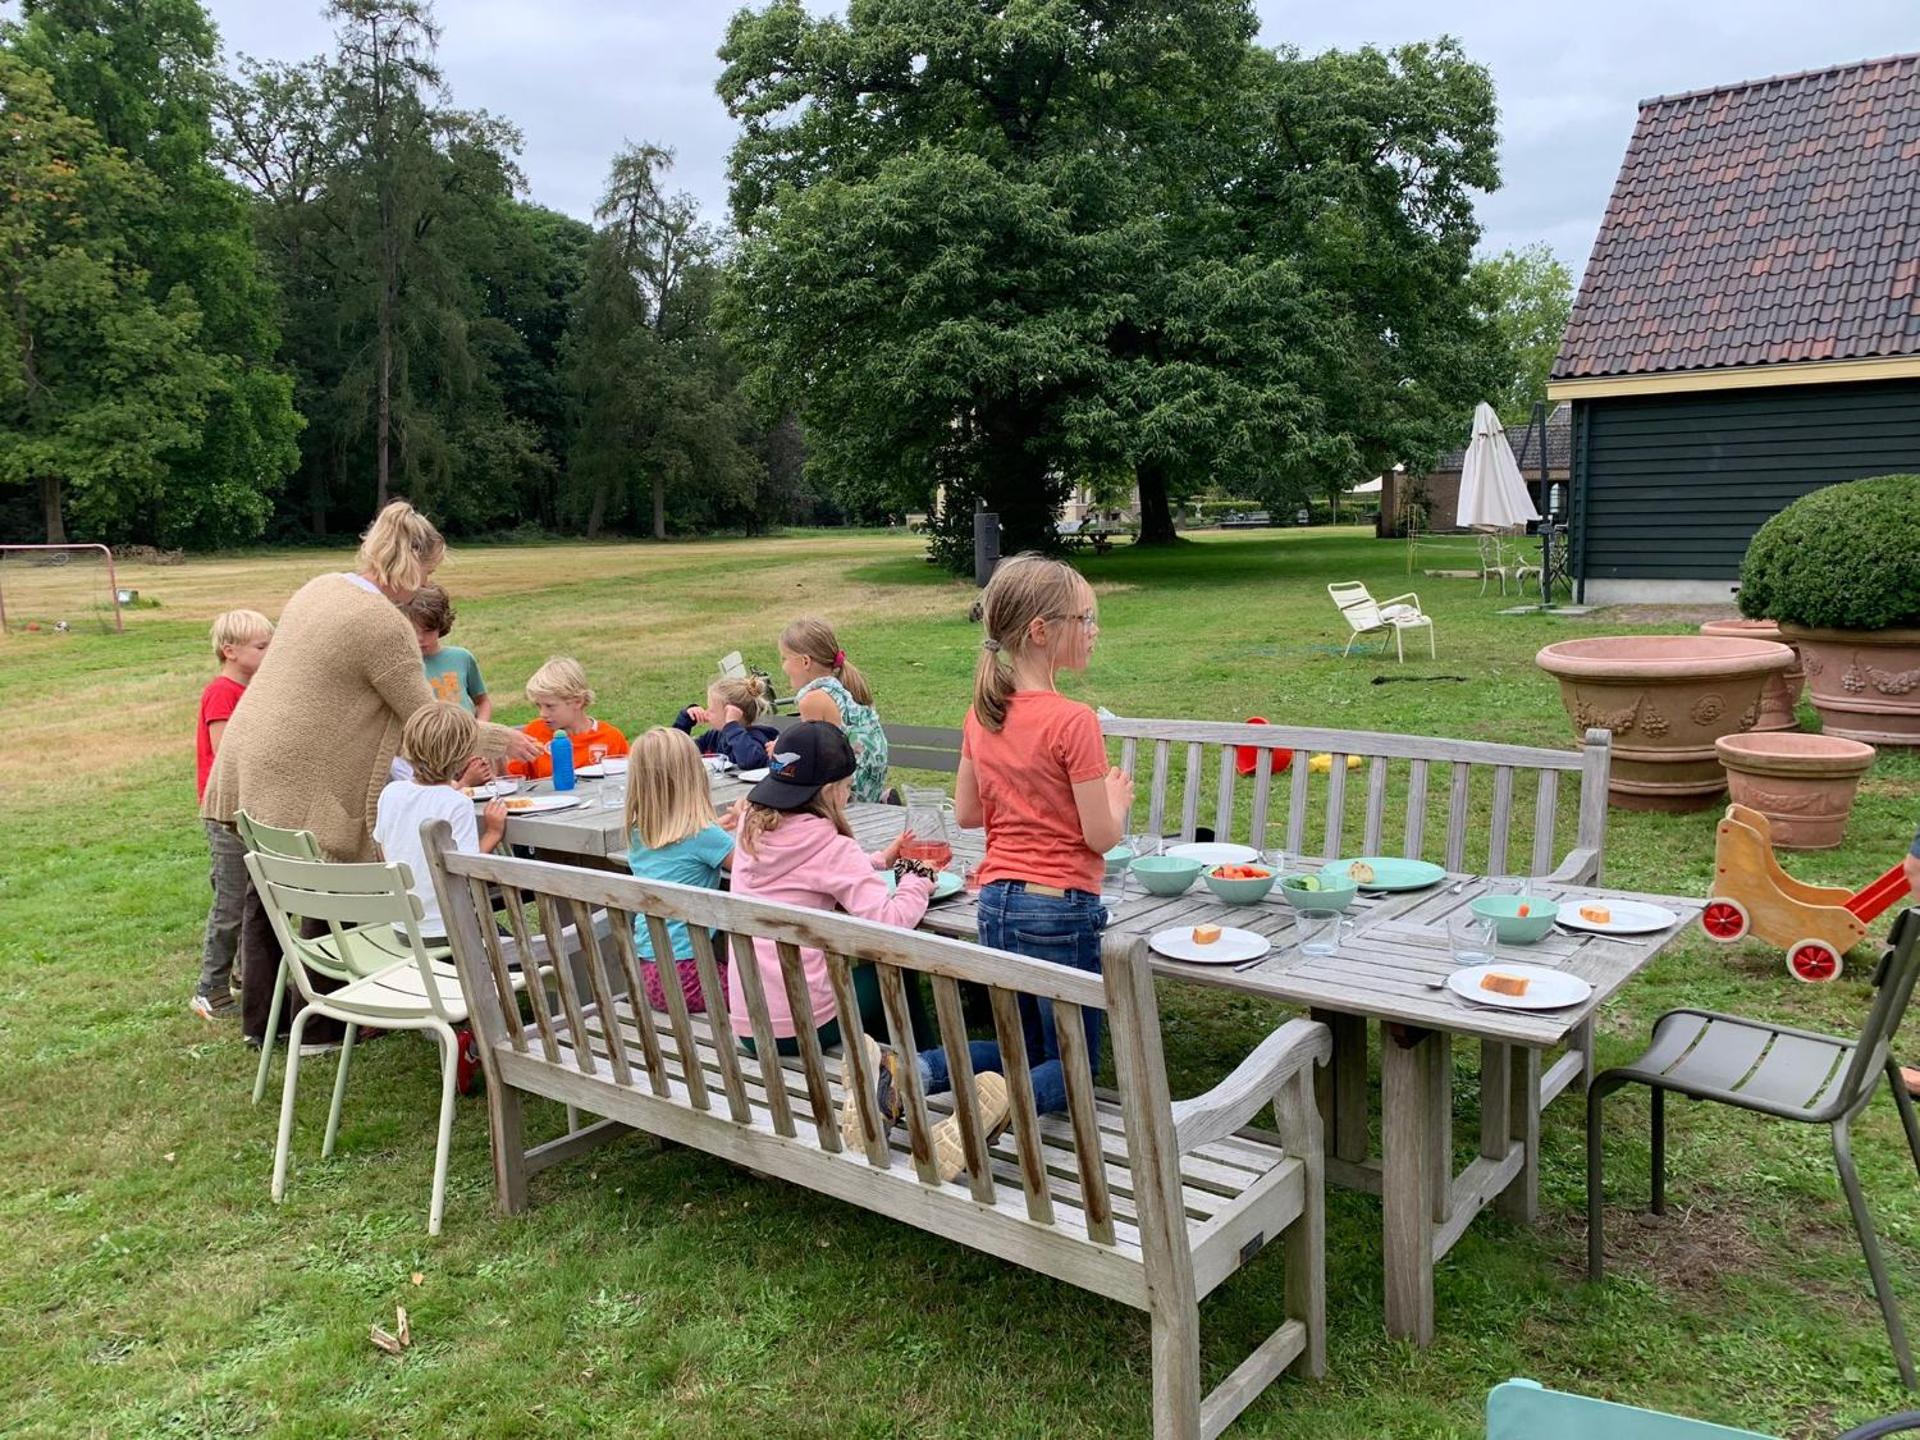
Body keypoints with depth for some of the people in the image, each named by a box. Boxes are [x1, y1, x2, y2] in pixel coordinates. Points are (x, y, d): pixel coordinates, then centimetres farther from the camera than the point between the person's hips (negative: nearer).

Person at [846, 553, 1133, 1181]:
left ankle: (901, 1072, 1)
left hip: (996, 901, 6)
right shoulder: (1073, 721, -18)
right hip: (1059, 908, -6)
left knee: (1027, 1043, 25)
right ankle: (1003, 1102, -22)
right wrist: (1116, 797, 6)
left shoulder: (982, 714, 3)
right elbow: (1102, 836, -14)